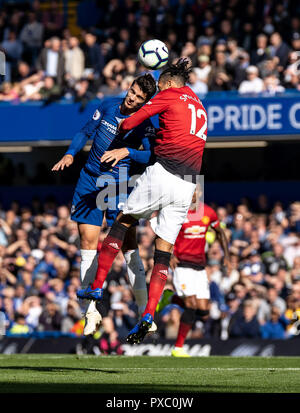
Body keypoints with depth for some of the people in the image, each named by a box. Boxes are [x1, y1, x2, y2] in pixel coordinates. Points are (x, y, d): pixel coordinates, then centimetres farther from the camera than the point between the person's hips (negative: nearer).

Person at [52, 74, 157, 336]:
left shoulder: (145, 125, -7)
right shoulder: (108, 108, 6)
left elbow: (152, 156, -20)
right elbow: (86, 132, 16)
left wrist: (127, 151, -31)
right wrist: (70, 154, 3)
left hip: (118, 186, -4)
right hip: (89, 182, 4)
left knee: (128, 245, -8)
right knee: (88, 243, -1)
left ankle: (144, 311, -2)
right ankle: (92, 313, 4)